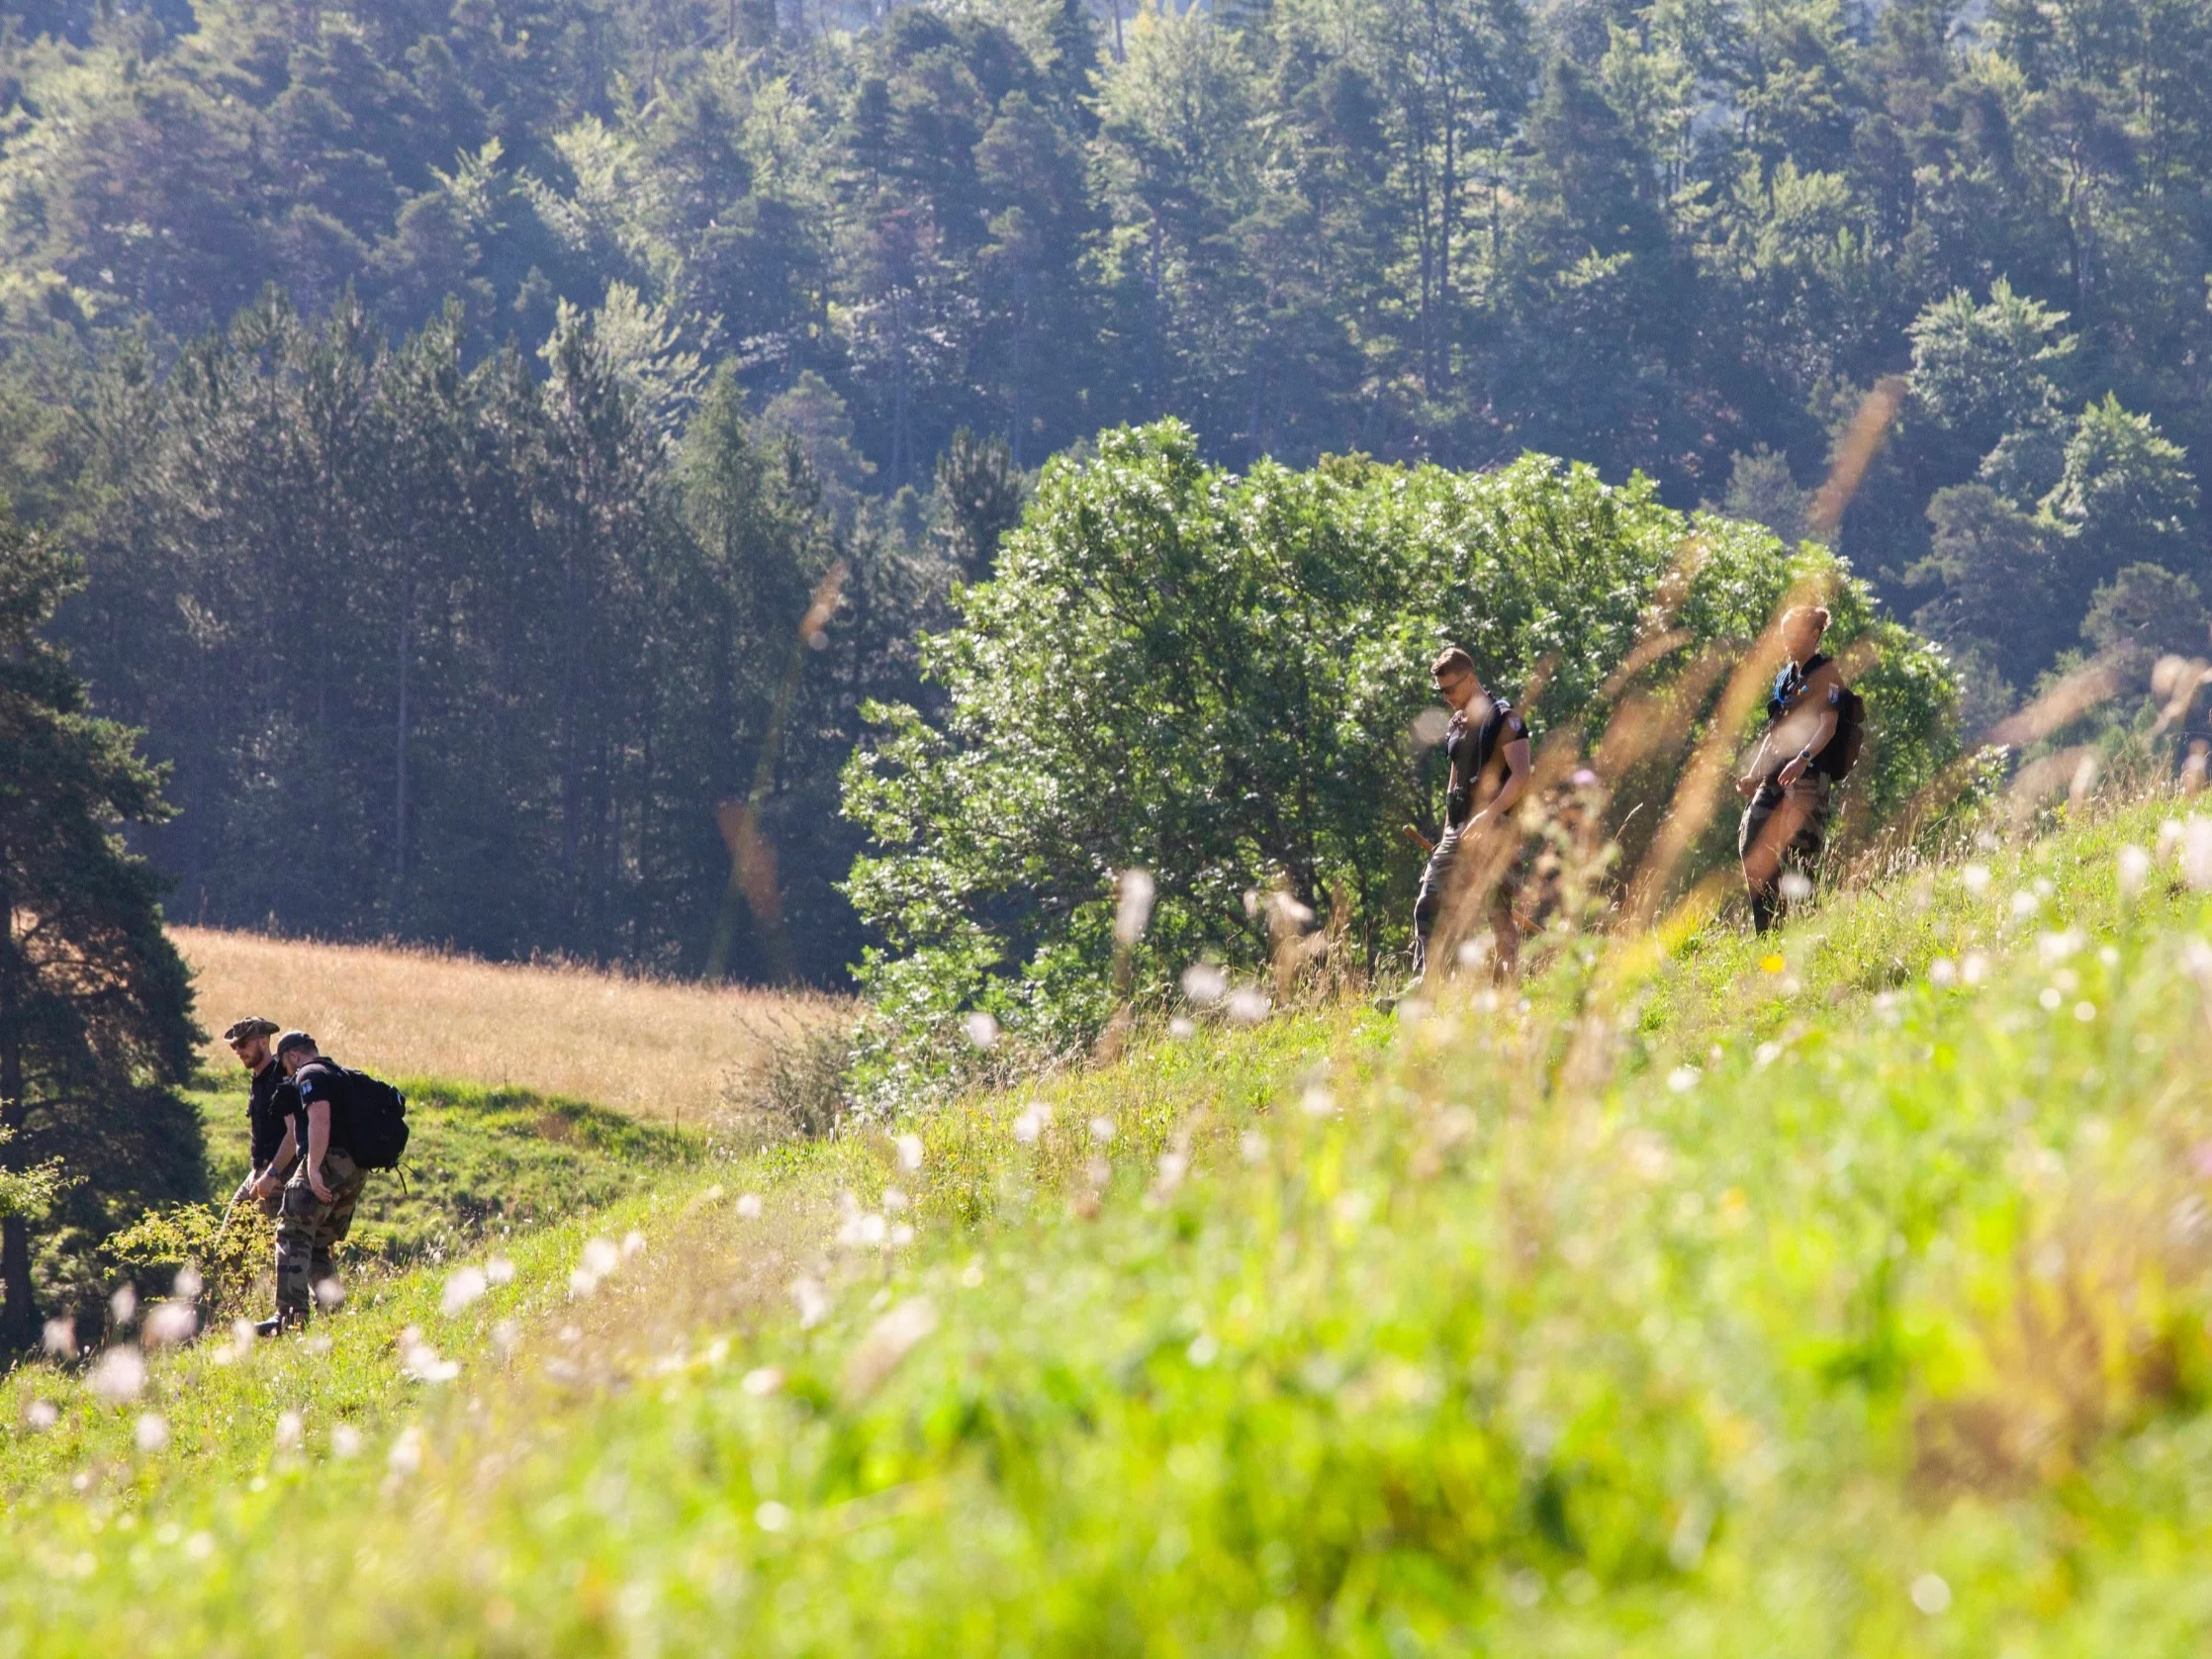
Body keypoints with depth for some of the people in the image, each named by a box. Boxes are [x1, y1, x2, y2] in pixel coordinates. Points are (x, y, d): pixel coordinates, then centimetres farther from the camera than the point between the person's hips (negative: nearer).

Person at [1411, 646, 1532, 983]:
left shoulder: (1503, 719, -6)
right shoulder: (1456, 726, 18)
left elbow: (1521, 776, -16)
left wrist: (1487, 817, -24)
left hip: (1496, 830, -8)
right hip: (1459, 830, 8)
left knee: (1499, 911, -7)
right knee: (1429, 906, -3)